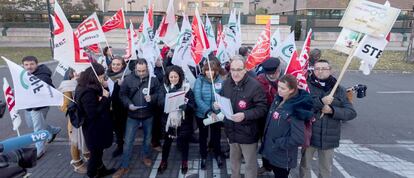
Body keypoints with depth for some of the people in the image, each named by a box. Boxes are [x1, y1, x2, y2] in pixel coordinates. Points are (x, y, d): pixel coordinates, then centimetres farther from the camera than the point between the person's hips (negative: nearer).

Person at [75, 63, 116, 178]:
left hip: (97, 127, 9)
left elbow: (100, 104, 11)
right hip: (94, 129, -9)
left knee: (98, 151, 23)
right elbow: (93, 113, -28)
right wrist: (105, 98, -24)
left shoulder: (92, 88, 4)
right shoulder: (87, 93, -26)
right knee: (96, 153, 9)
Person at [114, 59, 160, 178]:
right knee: (128, 141, 3)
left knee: (147, 137, 20)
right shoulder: (128, 79, -8)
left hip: (148, 115, 1)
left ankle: (146, 156, 45)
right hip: (133, 115, 0)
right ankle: (124, 167, 16)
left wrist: (151, 98, -23)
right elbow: (122, 94, -2)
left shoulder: (153, 79, -9)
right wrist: (129, 104, -17)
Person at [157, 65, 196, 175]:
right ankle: (164, 162, 38)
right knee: (167, 142, 16)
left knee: (183, 142, 12)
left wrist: (183, 104, -28)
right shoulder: (164, 88, -1)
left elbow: (192, 106, -8)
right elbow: (160, 103, -12)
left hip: (183, 121, -1)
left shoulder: (186, 88, -6)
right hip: (168, 120, 1)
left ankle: (184, 162, 36)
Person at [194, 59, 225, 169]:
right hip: (201, 114, 0)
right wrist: (209, 112, -30)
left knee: (216, 135, 19)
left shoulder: (220, 80, -10)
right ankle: (203, 157, 41)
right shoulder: (199, 80, -14)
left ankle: (218, 155, 44)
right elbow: (198, 99, -20)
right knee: (203, 136, 19)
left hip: (217, 114, 1)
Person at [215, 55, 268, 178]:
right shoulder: (226, 83, 0)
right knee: (234, 161, 25)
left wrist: (245, 115, -32)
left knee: (250, 164, 13)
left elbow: (262, 108, -19)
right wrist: (217, 105, -7)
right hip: (232, 131, 6)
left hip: (248, 133, -5)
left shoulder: (254, 85, -19)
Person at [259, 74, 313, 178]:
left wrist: (277, 144, -18)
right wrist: (267, 141, 9)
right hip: (270, 151, 7)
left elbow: (298, 139, -26)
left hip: (283, 157, -7)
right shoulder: (278, 100, -1)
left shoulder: (296, 110, -23)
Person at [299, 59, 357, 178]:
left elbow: (351, 112, -3)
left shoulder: (339, 90, 2)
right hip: (309, 135, -2)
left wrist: (332, 110, -18)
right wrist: (320, 101, -27)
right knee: (305, 165, 16)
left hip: (329, 137, 2)